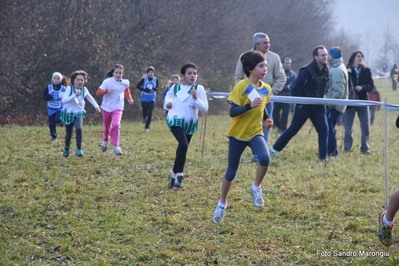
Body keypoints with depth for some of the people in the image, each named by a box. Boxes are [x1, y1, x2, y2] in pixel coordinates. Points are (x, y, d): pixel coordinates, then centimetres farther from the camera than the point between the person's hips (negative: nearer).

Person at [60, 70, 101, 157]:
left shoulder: (84, 90, -3)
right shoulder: (70, 88, -13)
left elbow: (90, 98, 19)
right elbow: (64, 100, -24)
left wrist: (96, 106, 12)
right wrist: (74, 95, -32)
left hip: (79, 113, 1)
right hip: (68, 113, -1)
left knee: (79, 129, -26)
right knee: (68, 134, 8)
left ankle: (79, 150, -17)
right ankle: (66, 149, 38)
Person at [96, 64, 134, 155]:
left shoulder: (125, 83, -4)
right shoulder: (107, 82, -14)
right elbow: (98, 93, -17)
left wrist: (129, 99, 13)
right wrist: (107, 91, -32)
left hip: (117, 108, 0)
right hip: (107, 107, 0)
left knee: (116, 125, -23)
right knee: (107, 127, 16)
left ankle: (116, 146, -21)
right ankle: (105, 140, 49)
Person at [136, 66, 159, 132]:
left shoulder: (155, 80, -5)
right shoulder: (144, 79, -10)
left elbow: (157, 87, 9)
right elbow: (138, 86, -4)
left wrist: (155, 89, -16)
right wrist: (144, 90, -19)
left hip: (152, 99, 0)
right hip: (144, 98, 0)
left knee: (150, 113, -12)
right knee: (145, 112, 12)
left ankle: (146, 127, -1)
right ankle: (144, 118, 50)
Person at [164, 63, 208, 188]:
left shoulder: (199, 89, -5)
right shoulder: (175, 87, 0)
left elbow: (205, 109, -10)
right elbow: (169, 94, 26)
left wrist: (196, 97, -22)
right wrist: (168, 102, 6)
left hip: (190, 123, 2)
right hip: (176, 120, -2)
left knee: (182, 149, 13)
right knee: (184, 145, -26)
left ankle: (174, 175, 34)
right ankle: (179, 175, -20)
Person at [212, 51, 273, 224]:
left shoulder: (266, 89, 1)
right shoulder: (241, 86, -16)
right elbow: (233, 112, -22)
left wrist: (267, 119, 1)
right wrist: (250, 105, -35)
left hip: (256, 133, 3)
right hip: (238, 134, -3)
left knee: (265, 158, -27)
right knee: (231, 172, 6)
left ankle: (256, 188, -1)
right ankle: (222, 203, 27)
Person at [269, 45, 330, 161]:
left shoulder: (326, 71, 2)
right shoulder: (307, 70, -19)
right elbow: (295, 87, -19)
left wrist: (322, 98, 9)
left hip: (318, 107, 6)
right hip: (304, 107, -6)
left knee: (324, 130, -5)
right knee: (293, 129, 5)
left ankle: (323, 157, 1)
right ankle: (274, 149, 21)